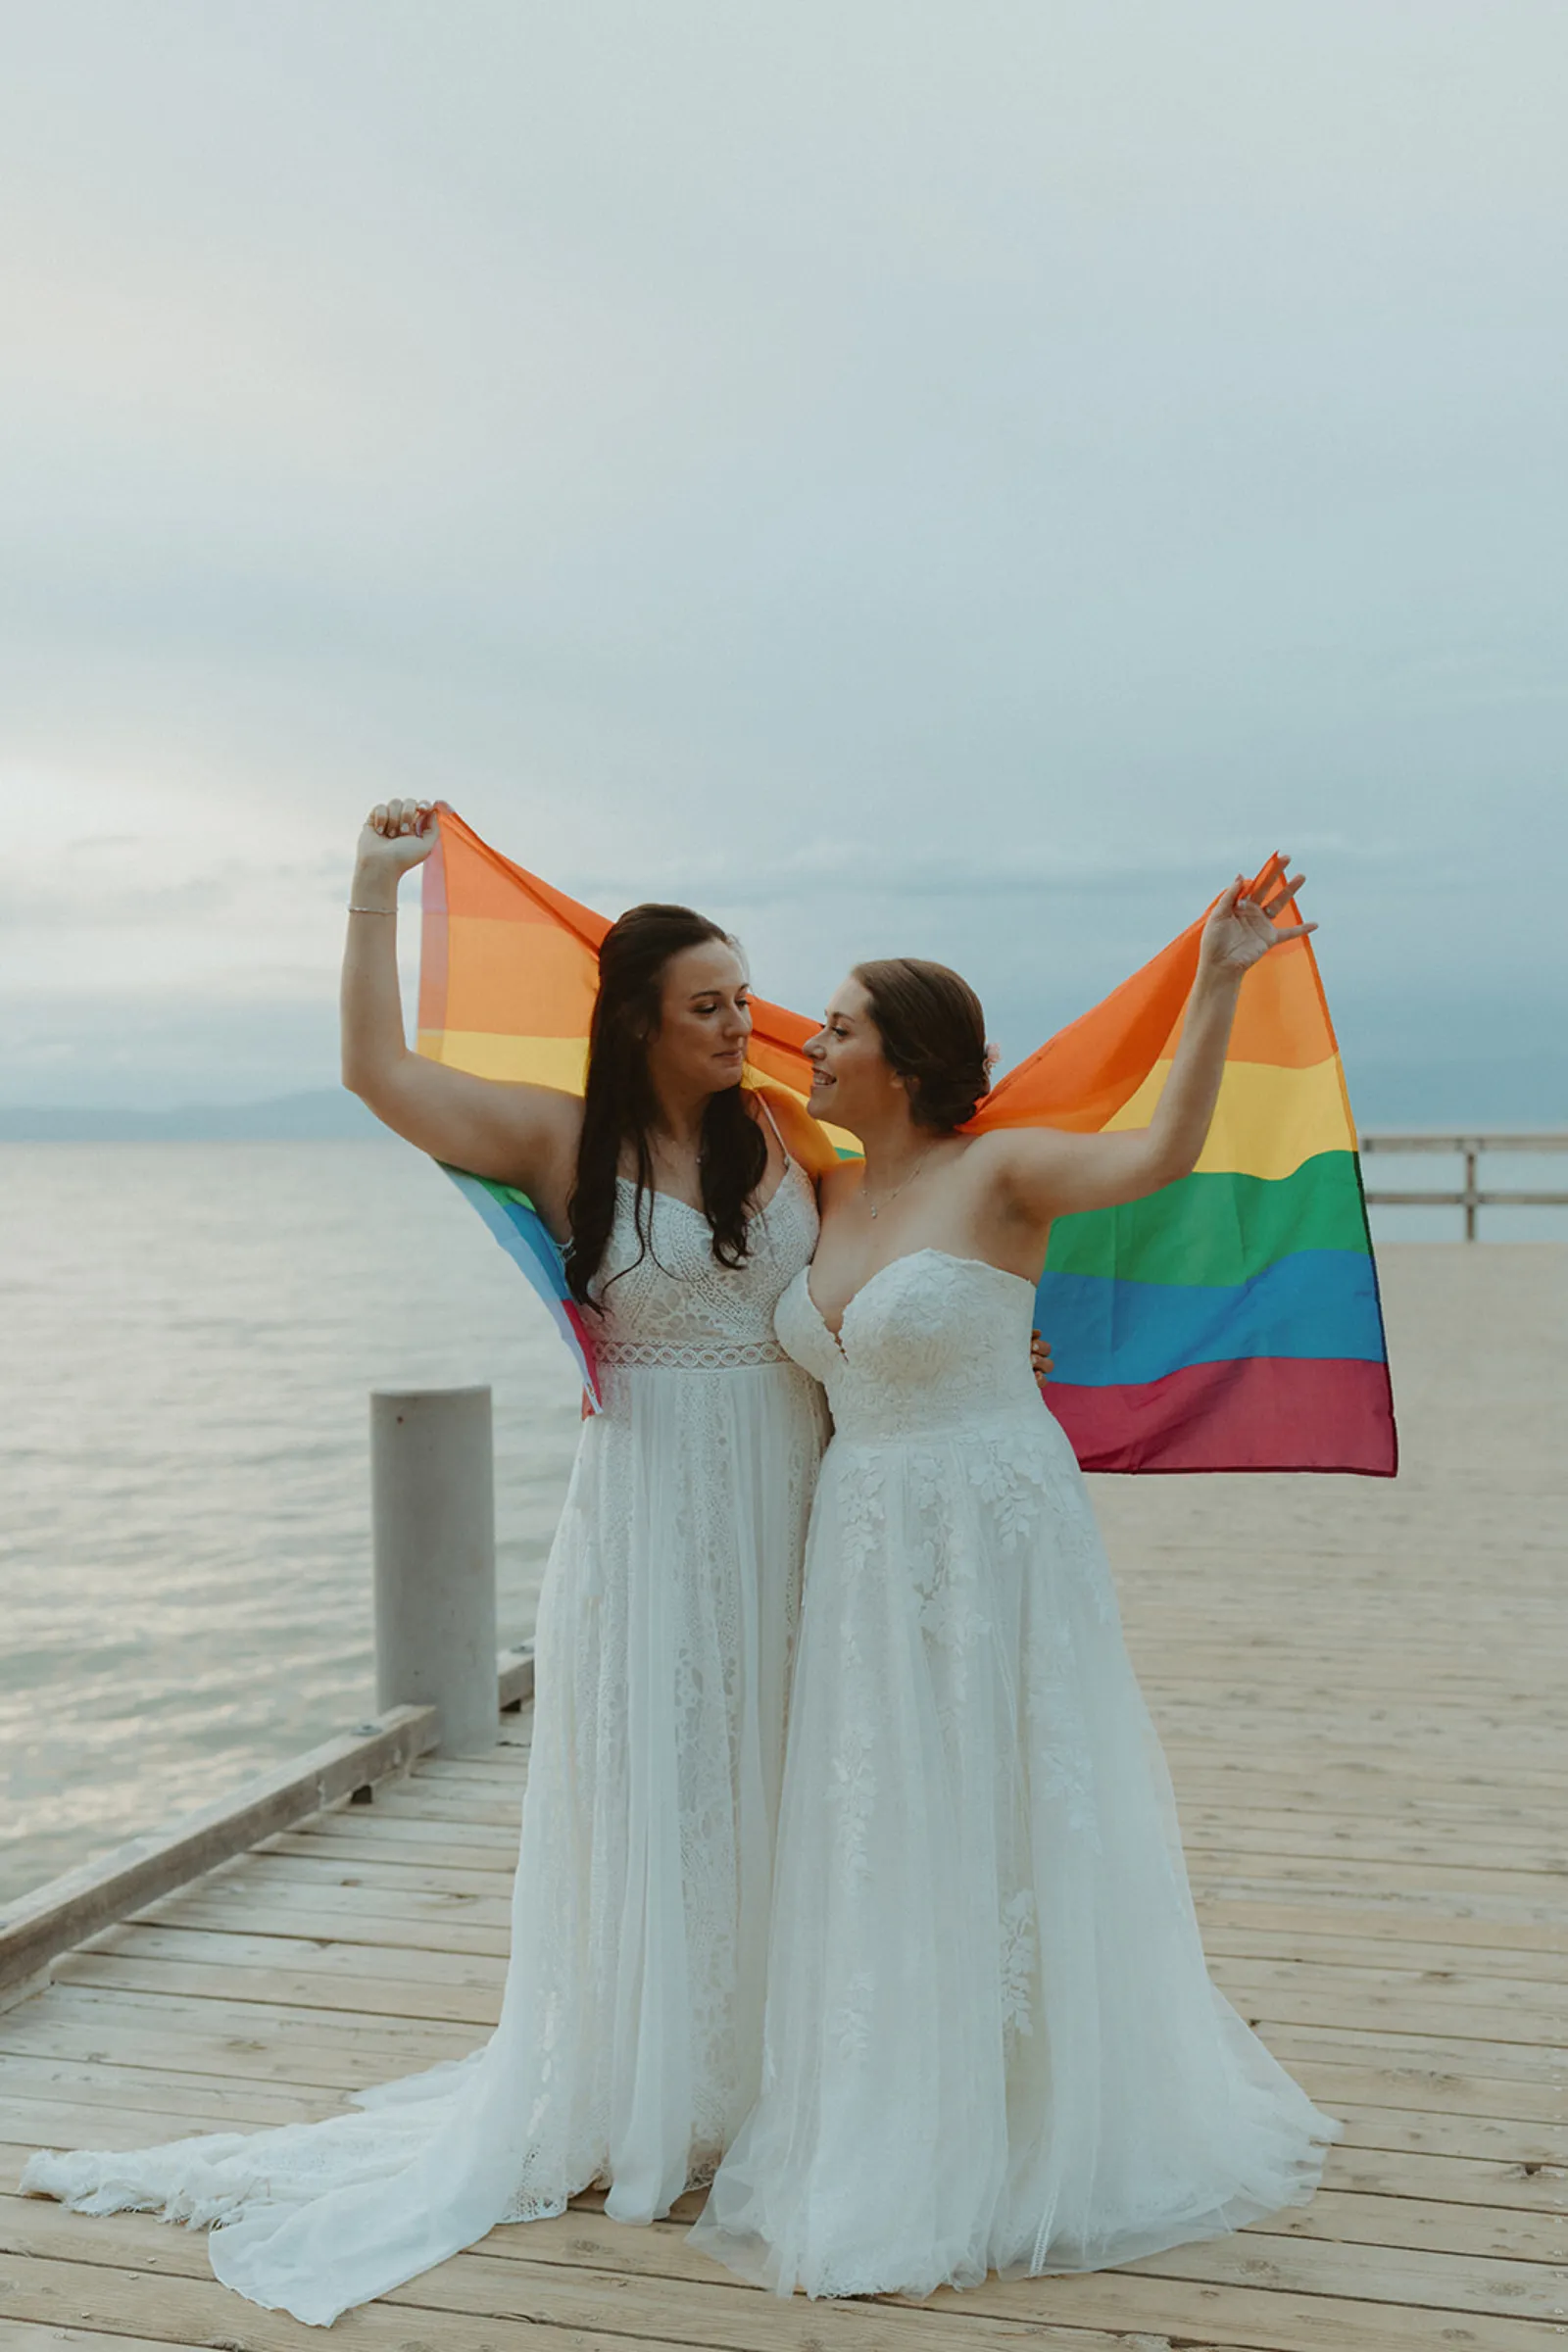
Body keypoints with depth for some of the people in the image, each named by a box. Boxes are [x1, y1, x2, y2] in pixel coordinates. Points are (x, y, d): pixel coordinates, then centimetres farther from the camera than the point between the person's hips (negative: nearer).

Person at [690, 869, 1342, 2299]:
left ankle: (1050, 2140, 23)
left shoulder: (998, 1173, -11)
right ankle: (905, 2139, 29)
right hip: (866, 1544, 7)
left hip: (996, 1536, -7)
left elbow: (1161, 1155, -27)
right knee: (886, 1841, 12)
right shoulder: (834, 1197, 9)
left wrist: (1217, 987, -33)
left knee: (1011, 1825, 4)